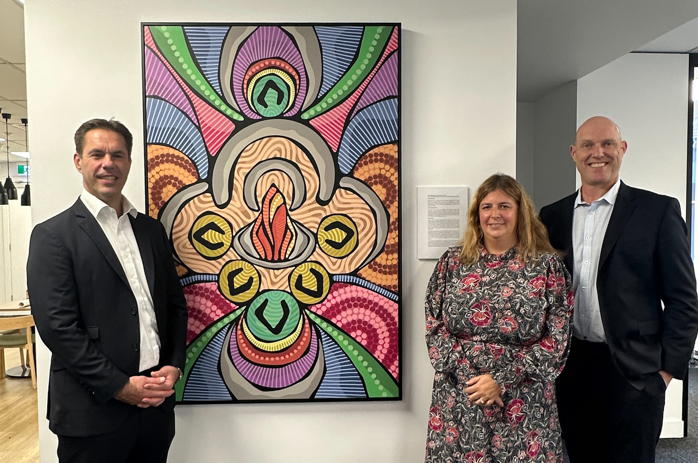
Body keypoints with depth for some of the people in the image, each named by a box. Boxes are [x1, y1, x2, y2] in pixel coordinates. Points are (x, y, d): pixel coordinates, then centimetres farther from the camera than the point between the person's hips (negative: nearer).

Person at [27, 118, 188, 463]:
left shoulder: (151, 229, 9)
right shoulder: (53, 235, -6)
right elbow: (57, 325, -13)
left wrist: (174, 366, -2)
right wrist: (120, 386, -14)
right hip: (93, 412, -4)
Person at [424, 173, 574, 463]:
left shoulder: (546, 265, -1)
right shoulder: (452, 262, 3)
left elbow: (558, 338, -4)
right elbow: (434, 328, 2)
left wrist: (502, 381, -11)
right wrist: (466, 375, -10)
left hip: (522, 403, -1)